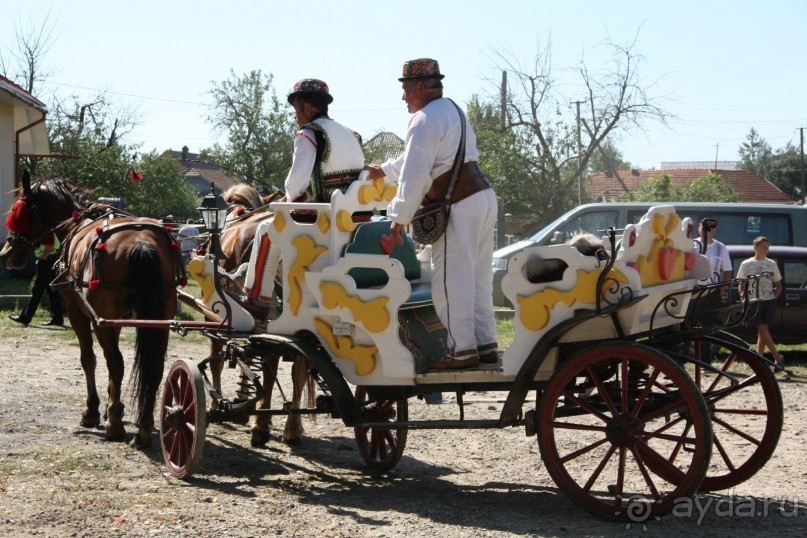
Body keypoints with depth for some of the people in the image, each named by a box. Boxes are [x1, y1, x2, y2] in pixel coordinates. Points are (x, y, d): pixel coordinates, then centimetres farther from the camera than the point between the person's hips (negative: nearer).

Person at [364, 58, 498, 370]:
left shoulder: (425, 120, -10)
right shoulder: (452, 111, 22)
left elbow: (415, 174, -16)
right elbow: (419, 159, 35)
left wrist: (400, 217, -11)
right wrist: (384, 170, 43)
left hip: (459, 207, -10)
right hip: (483, 197, 10)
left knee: (451, 280, -4)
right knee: (479, 278, 13)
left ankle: (462, 349, -3)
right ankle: (486, 344, 17)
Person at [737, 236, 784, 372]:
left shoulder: (771, 264, 10)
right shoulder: (746, 264, 5)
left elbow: (778, 285, 15)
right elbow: (742, 284, 7)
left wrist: (774, 297, -1)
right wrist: (743, 300, -3)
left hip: (769, 301, 1)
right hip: (754, 301, -1)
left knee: (762, 330, -1)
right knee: (762, 329, -7)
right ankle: (778, 358, -1)